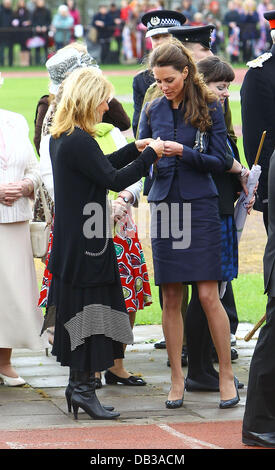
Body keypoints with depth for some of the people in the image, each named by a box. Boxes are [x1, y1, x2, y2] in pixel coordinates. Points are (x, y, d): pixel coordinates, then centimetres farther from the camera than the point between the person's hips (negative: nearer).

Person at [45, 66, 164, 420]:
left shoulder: (60, 138, 10)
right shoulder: (79, 141, -20)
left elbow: (97, 167, 22)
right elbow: (113, 179, -19)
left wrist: (133, 150, 21)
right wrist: (149, 155, -9)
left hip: (71, 241, 10)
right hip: (85, 242, -10)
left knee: (76, 309, 13)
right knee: (88, 308, -3)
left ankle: (79, 384, 18)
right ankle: (83, 388, 1)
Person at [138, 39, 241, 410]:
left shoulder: (209, 108, -1)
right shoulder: (153, 110, 8)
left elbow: (221, 161, -4)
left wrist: (184, 152, -17)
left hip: (200, 206, -3)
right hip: (164, 206, 3)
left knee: (208, 295, -5)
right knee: (171, 297, 3)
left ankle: (226, 375, 6)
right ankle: (177, 379, 10)